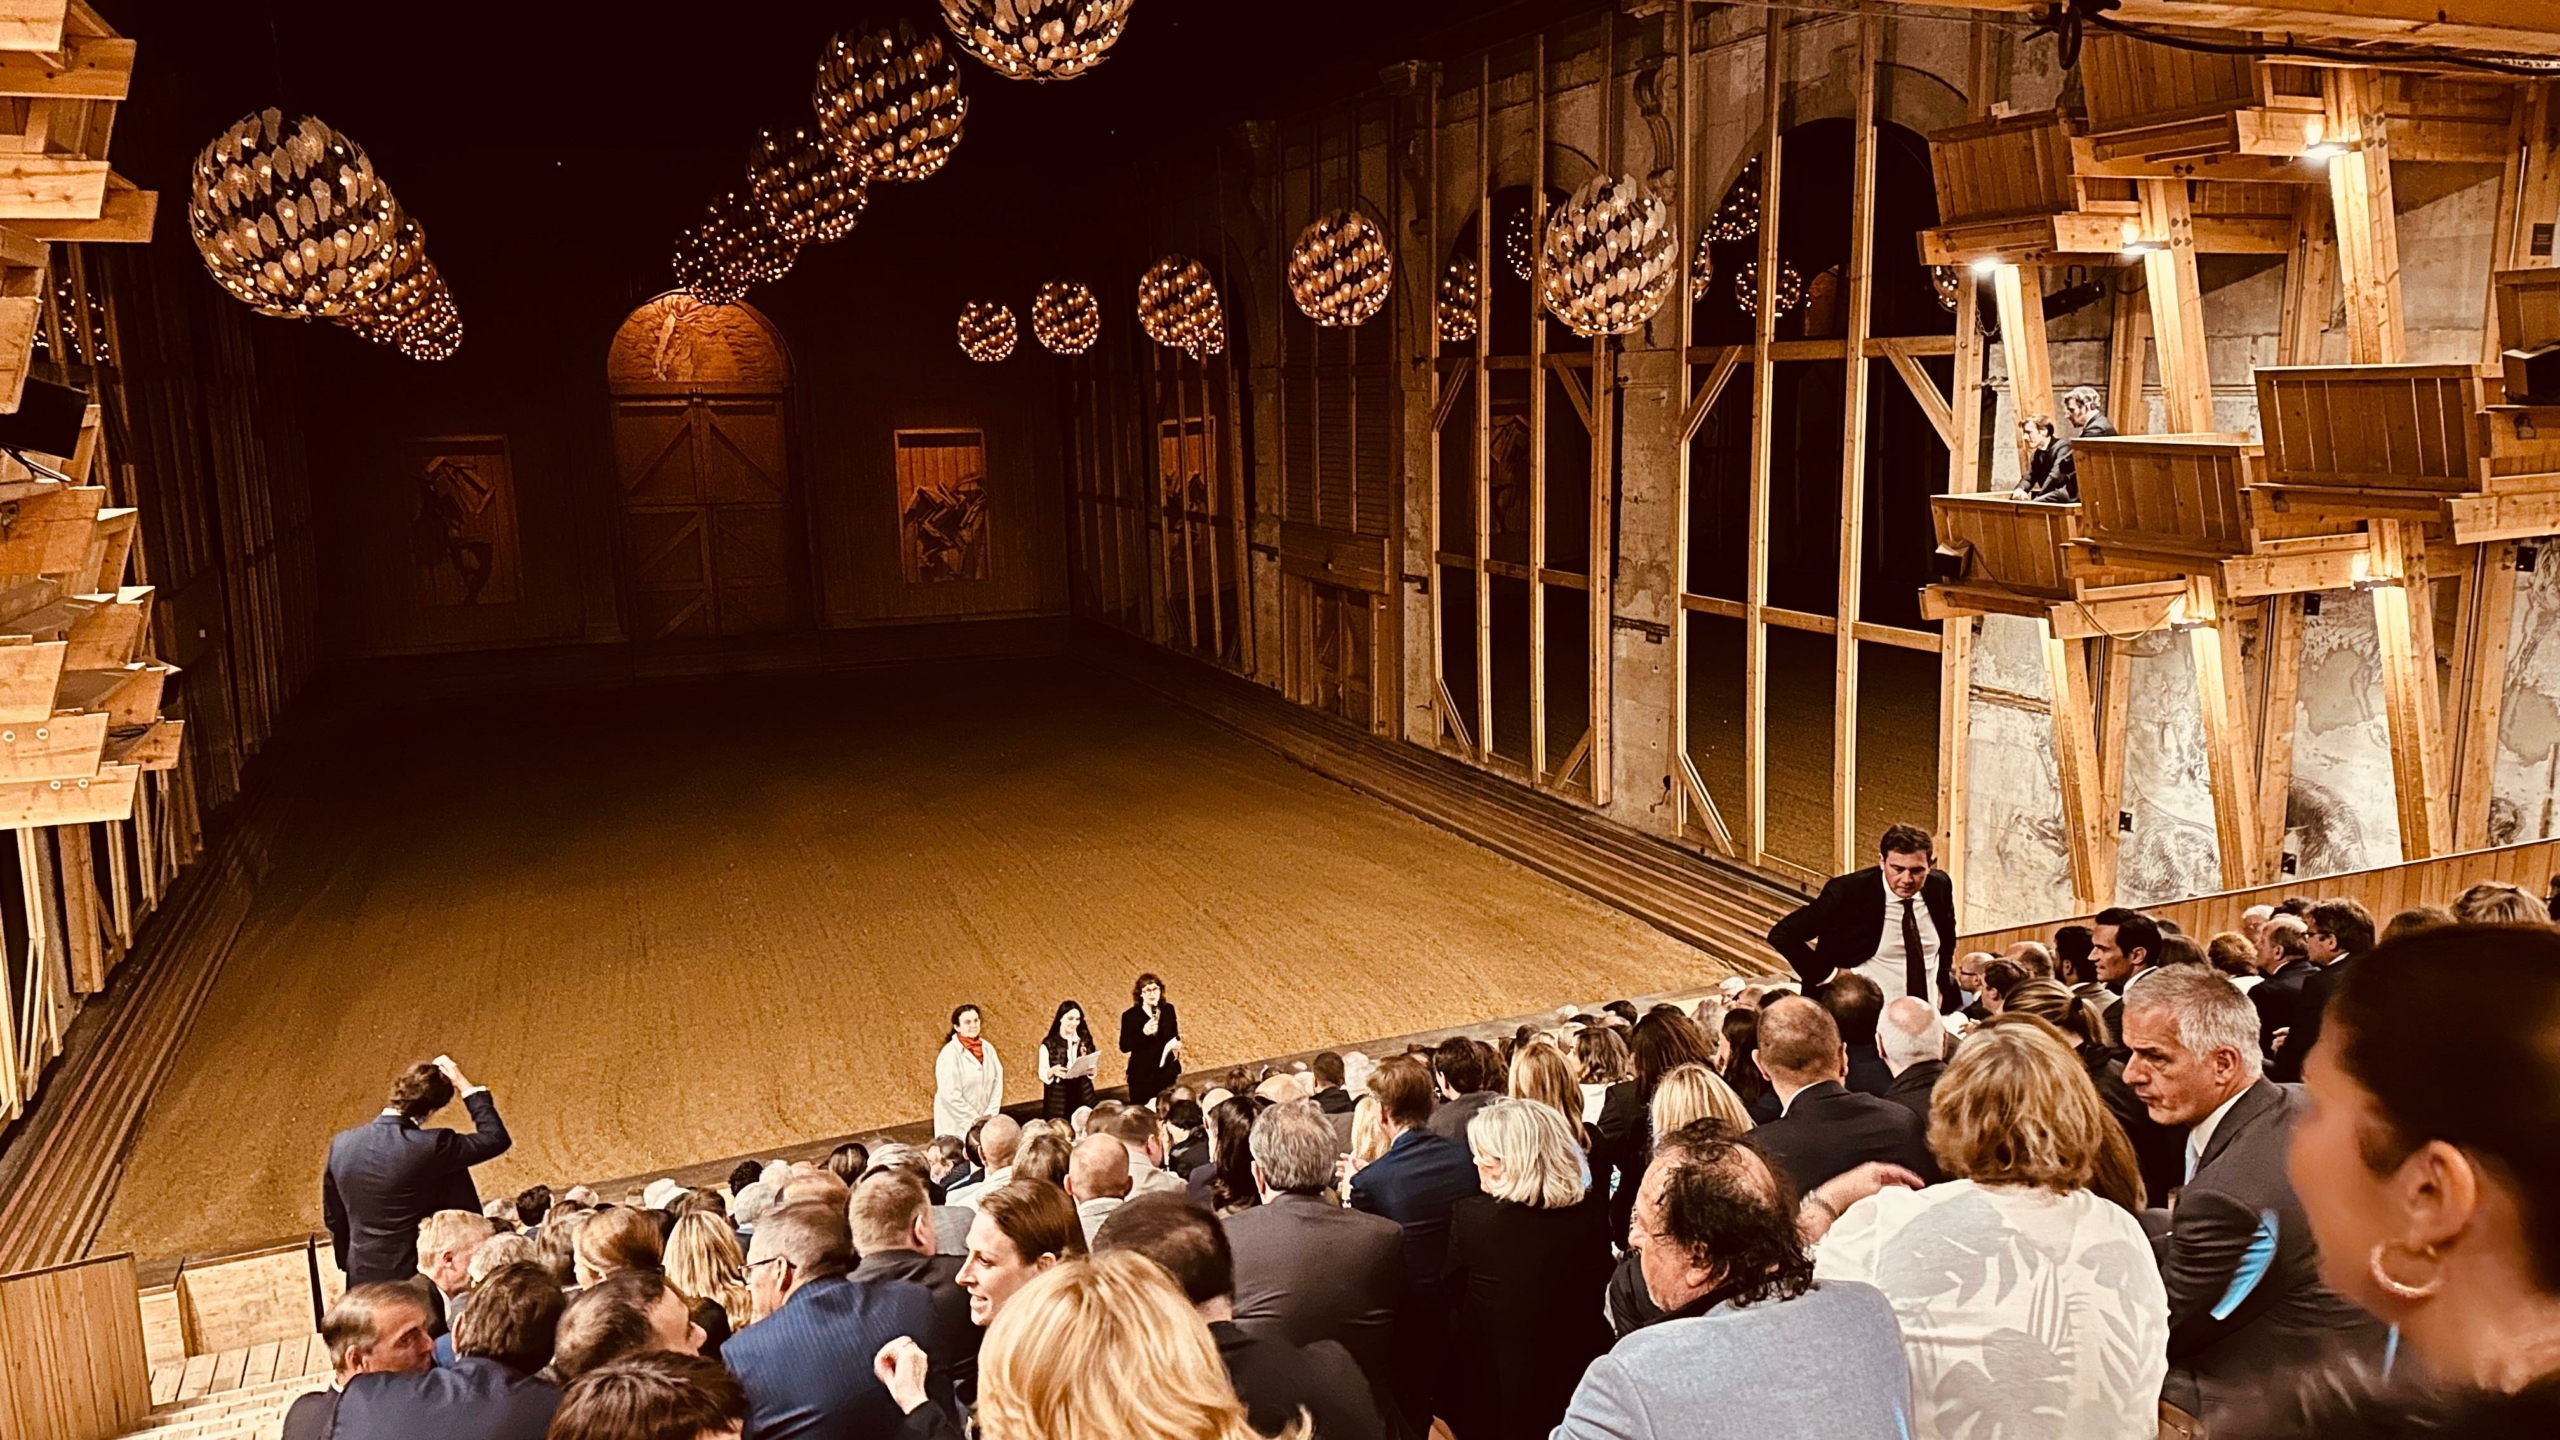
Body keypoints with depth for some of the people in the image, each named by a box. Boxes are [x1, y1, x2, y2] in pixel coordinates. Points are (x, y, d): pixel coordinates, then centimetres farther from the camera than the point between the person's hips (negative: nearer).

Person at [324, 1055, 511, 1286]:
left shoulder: (341, 1144, -2)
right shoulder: (432, 1146, -19)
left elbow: (333, 1218, 9)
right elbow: (496, 1138, -6)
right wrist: (465, 1086, -1)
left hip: (363, 1278, 5)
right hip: (419, 1277, -5)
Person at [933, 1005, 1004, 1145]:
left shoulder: (987, 1049, 4)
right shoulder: (950, 1054, -12)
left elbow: (997, 1083, 5)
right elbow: (951, 1095, -16)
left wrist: (990, 1115, -5)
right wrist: (975, 1120, -14)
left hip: (985, 1122, 5)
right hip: (957, 1125, -5)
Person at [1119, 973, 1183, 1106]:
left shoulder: (1168, 1010, 4)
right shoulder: (1130, 1015, -8)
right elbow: (1124, 1047, -12)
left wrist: (1177, 1043, -6)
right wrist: (1143, 1033, -27)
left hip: (1166, 1071, 4)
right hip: (1142, 1074, -3)